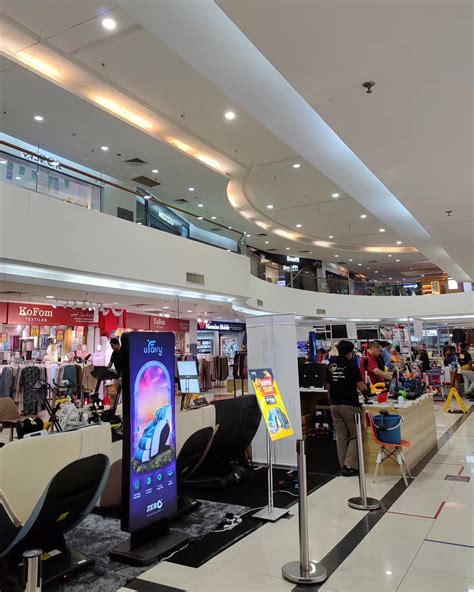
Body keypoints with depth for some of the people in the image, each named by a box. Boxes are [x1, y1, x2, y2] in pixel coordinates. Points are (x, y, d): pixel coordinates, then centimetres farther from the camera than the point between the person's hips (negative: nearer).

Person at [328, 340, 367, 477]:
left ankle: (344, 466, 15)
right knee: (355, 435, 5)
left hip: (335, 404, 6)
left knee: (341, 437, 10)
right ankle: (350, 466, -2)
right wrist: (363, 390, 12)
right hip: (349, 404, -6)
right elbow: (361, 386, -9)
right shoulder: (351, 364, -10)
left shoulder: (331, 366, 7)